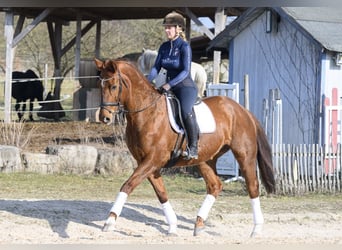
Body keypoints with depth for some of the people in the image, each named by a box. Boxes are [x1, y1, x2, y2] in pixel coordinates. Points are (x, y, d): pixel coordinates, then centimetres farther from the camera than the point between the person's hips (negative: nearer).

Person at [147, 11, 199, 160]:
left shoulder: (184, 46, -11)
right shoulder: (164, 47, 9)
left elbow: (185, 71, -18)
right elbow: (156, 67, 6)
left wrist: (170, 84, -27)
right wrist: (148, 81, -12)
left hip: (186, 87, -9)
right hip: (169, 88, 9)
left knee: (186, 111, -33)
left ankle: (193, 148, -26)